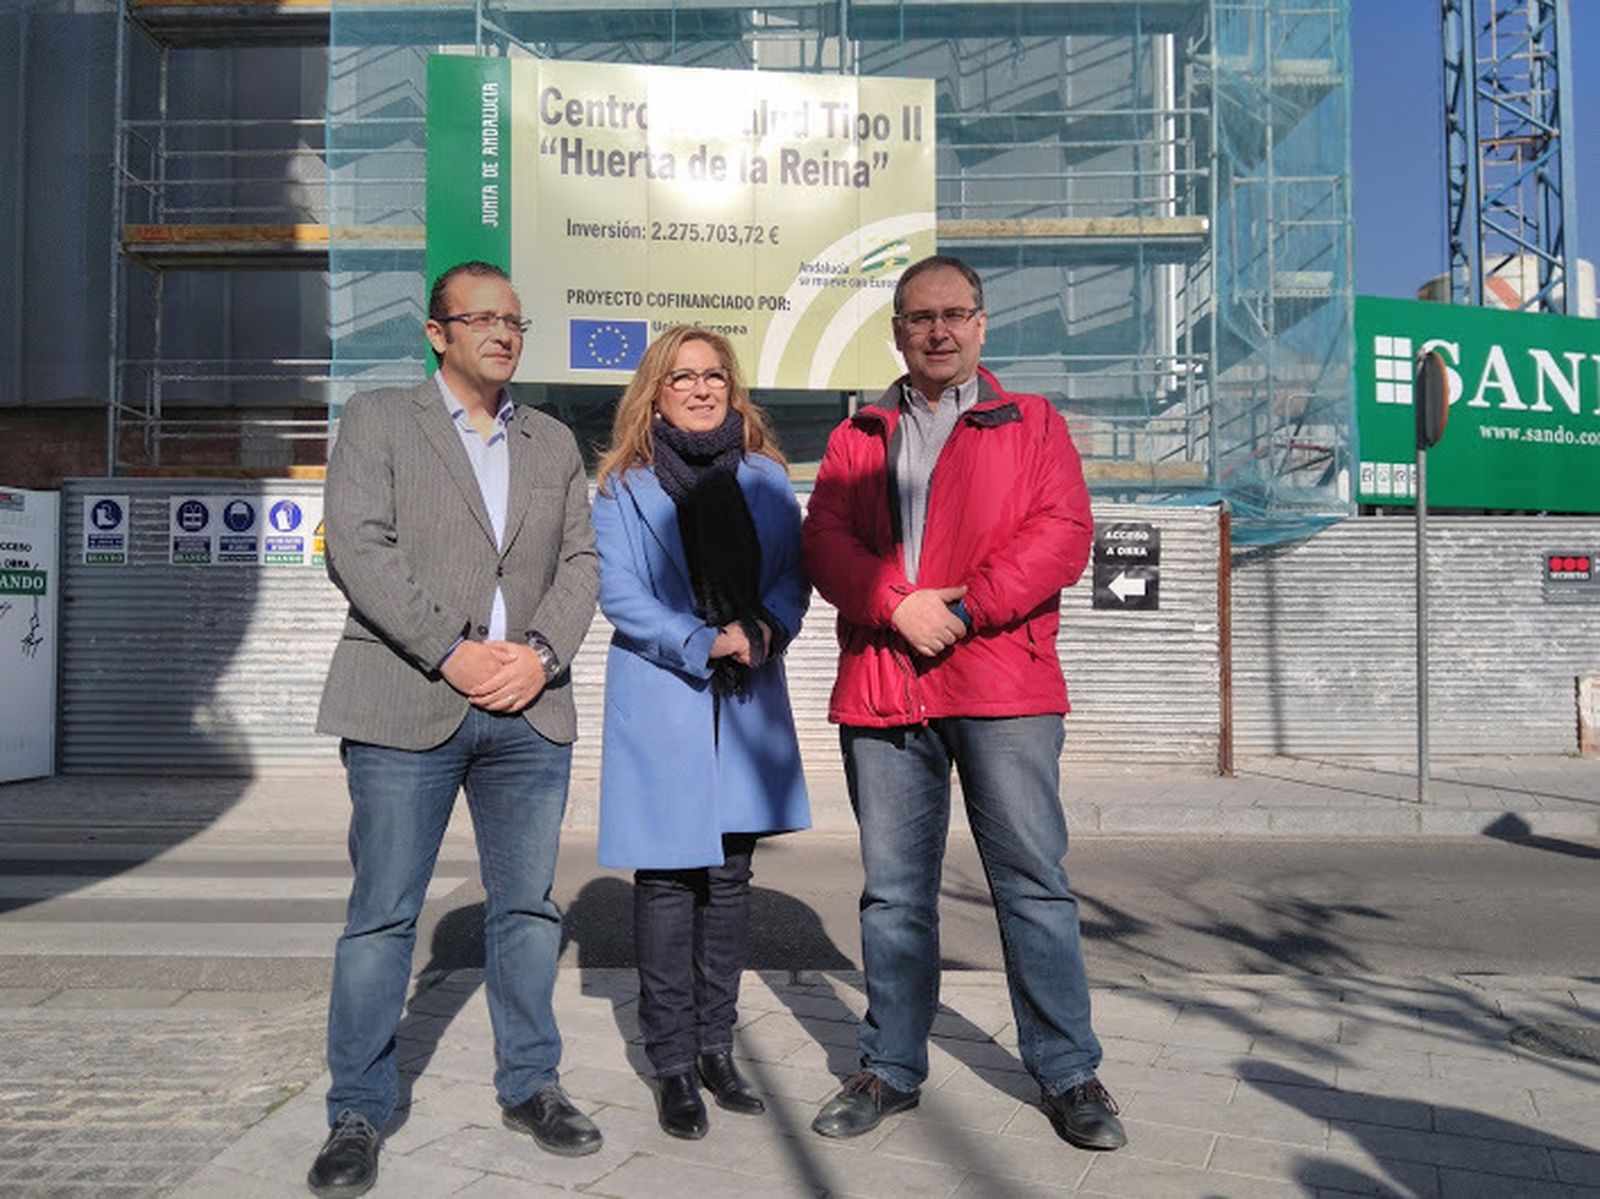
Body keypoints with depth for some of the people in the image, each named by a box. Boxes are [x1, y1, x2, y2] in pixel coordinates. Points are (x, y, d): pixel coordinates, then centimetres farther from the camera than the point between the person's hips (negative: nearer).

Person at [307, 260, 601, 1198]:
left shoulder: (556, 443, 17)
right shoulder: (378, 420, 6)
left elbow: (581, 562, 9)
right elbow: (358, 548, -6)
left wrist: (539, 651, -8)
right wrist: (451, 653, -14)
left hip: (529, 711, 4)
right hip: (406, 706, -3)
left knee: (529, 906, 10)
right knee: (383, 915, 2)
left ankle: (530, 1085, 25)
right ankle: (359, 1113, 16)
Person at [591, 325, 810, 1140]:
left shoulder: (765, 478, 11)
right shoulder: (624, 485, 2)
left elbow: (793, 574, 9)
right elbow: (618, 594, -5)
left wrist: (764, 628, -11)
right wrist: (706, 643, -15)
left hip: (747, 700, 3)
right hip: (660, 704, -3)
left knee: (729, 877, 9)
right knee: (667, 879, 0)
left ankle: (715, 1047, 23)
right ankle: (671, 1063, 12)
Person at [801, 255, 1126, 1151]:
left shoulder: (1032, 424, 11)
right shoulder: (858, 438, 17)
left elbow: (1064, 532, -2)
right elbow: (826, 539, 5)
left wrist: (966, 607, -13)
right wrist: (898, 606, -13)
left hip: (1002, 683, -2)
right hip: (881, 688, 2)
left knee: (1034, 882, 2)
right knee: (893, 890, 10)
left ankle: (1070, 1074, 16)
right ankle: (893, 1068, 23)